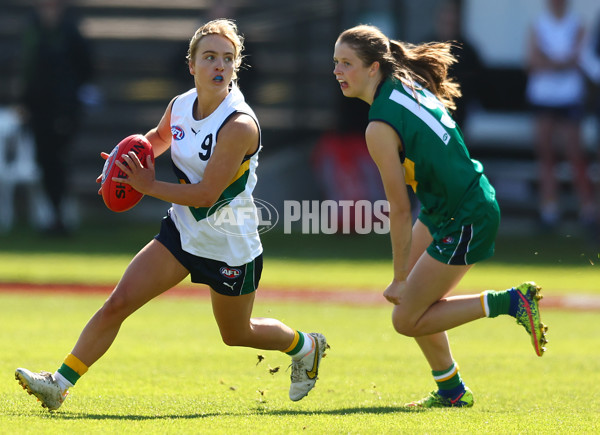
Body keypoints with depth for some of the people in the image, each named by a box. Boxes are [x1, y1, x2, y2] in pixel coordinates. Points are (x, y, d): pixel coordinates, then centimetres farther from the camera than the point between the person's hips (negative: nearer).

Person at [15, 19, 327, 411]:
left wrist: (148, 186, -22)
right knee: (118, 303, -8)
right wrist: (133, 154, 2)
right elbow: (159, 136, 22)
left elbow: (207, 193, -27)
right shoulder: (180, 106, -5)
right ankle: (60, 384, -5)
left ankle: (306, 346, 46)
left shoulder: (239, 125, -27)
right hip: (183, 231, 5)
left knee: (237, 334, 16)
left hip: (231, 246, -5)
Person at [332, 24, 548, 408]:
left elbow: (400, 209, -20)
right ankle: (450, 391, 22)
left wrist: (400, 278, -11)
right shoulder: (409, 84, 3)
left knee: (407, 319, -1)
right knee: (411, 298, 14)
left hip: (466, 220, -9)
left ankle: (510, 302, 1)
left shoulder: (381, 127, -23)